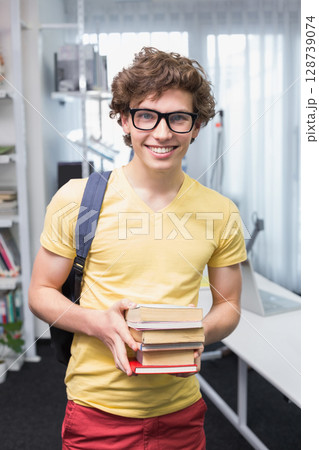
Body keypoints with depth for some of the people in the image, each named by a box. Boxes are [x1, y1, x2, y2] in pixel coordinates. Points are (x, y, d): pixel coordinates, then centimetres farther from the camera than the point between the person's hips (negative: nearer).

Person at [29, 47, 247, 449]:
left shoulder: (219, 213, -3)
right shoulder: (76, 198, -9)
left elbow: (228, 306, 7)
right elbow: (40, 293, -1)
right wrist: (97, 322, -19)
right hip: (97, 407, -2)